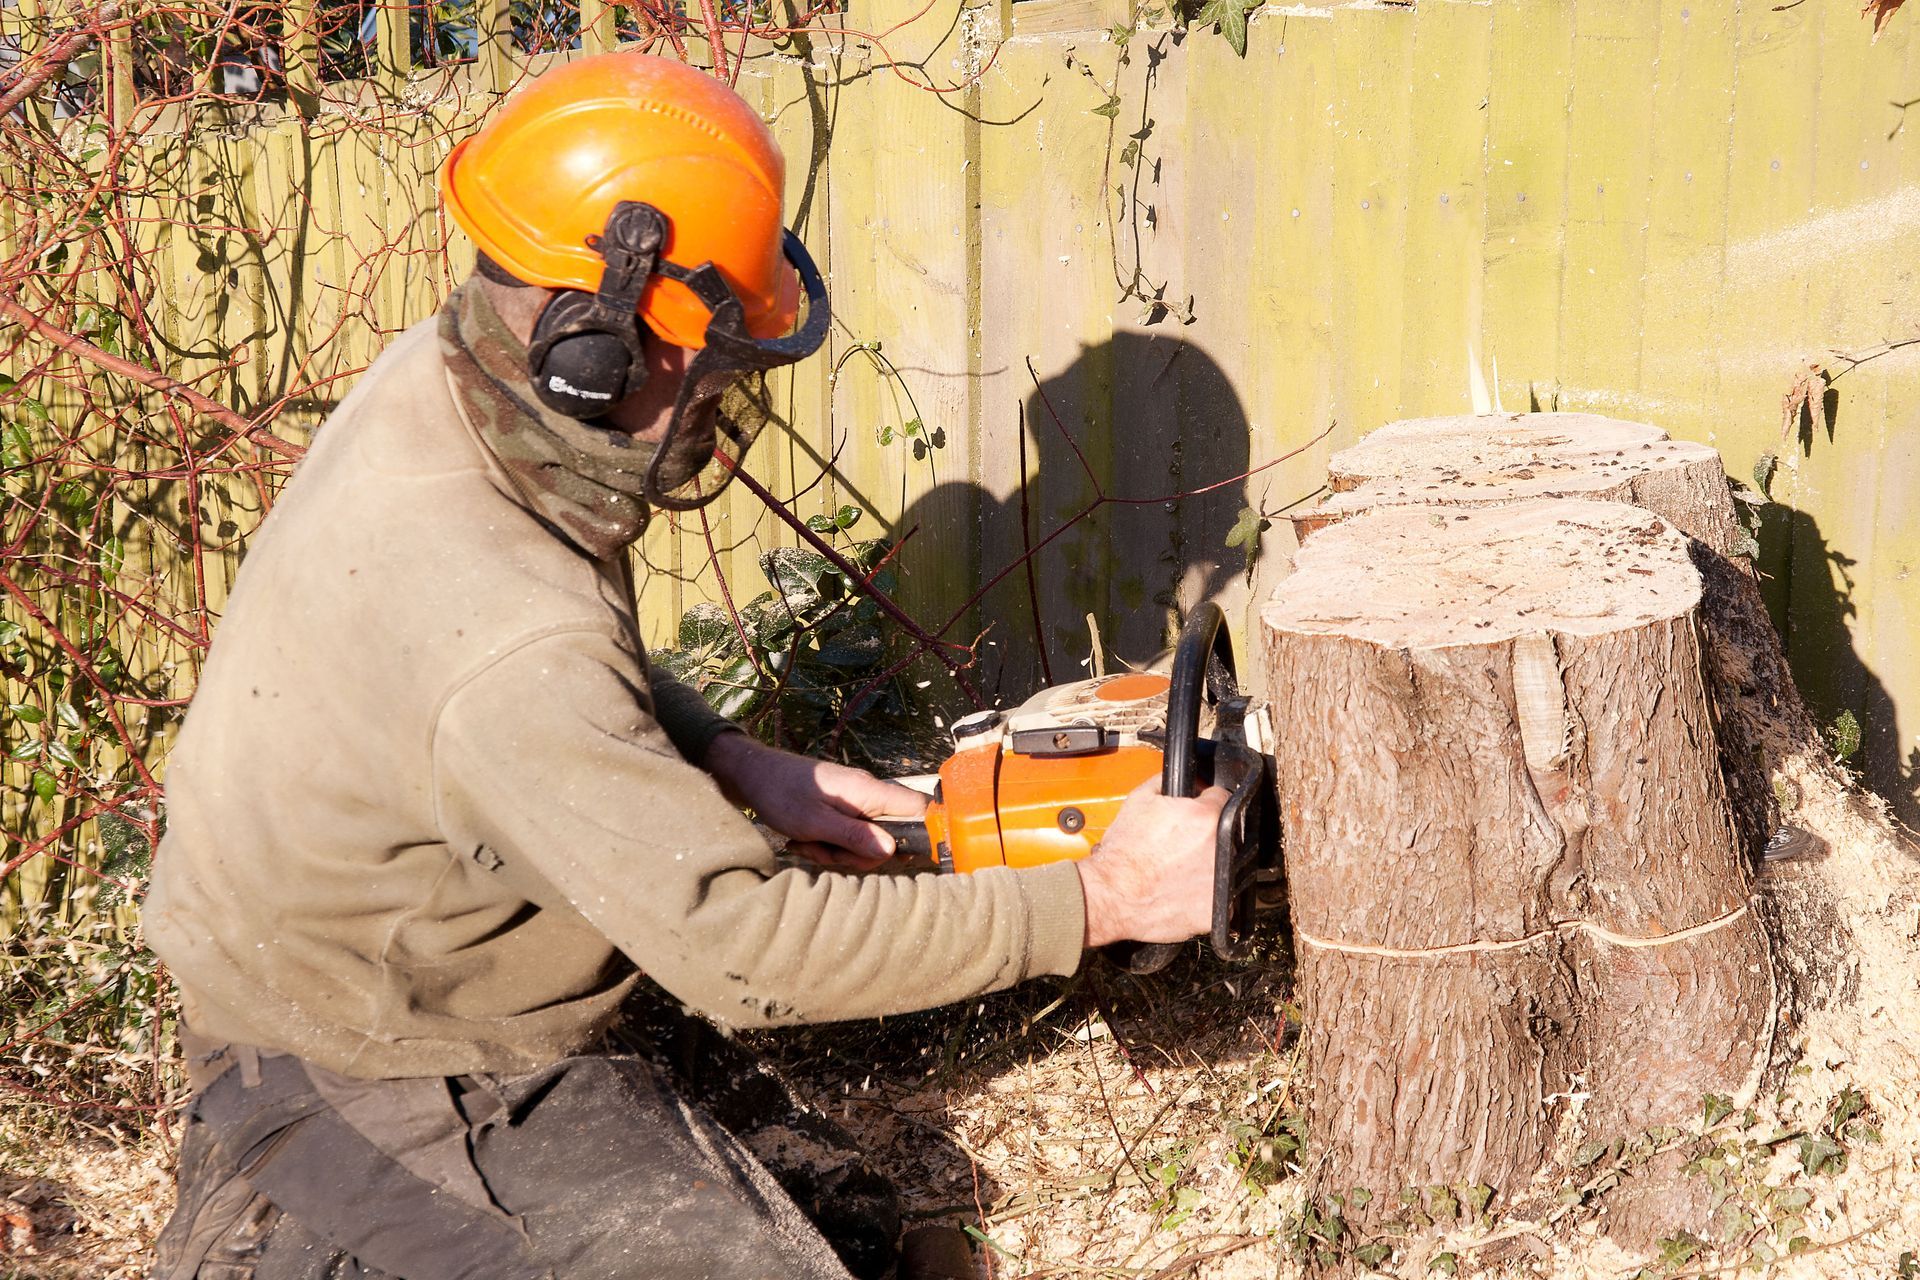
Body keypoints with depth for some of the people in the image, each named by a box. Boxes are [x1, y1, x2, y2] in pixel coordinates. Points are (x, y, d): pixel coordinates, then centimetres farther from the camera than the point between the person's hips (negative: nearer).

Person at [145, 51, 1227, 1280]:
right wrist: (1098, 901, -24)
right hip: (379, 1082, -9)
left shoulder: (440, 378, -7)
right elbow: (741, 947, -29)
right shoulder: (500, 643, -35)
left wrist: (737, 764, -1)